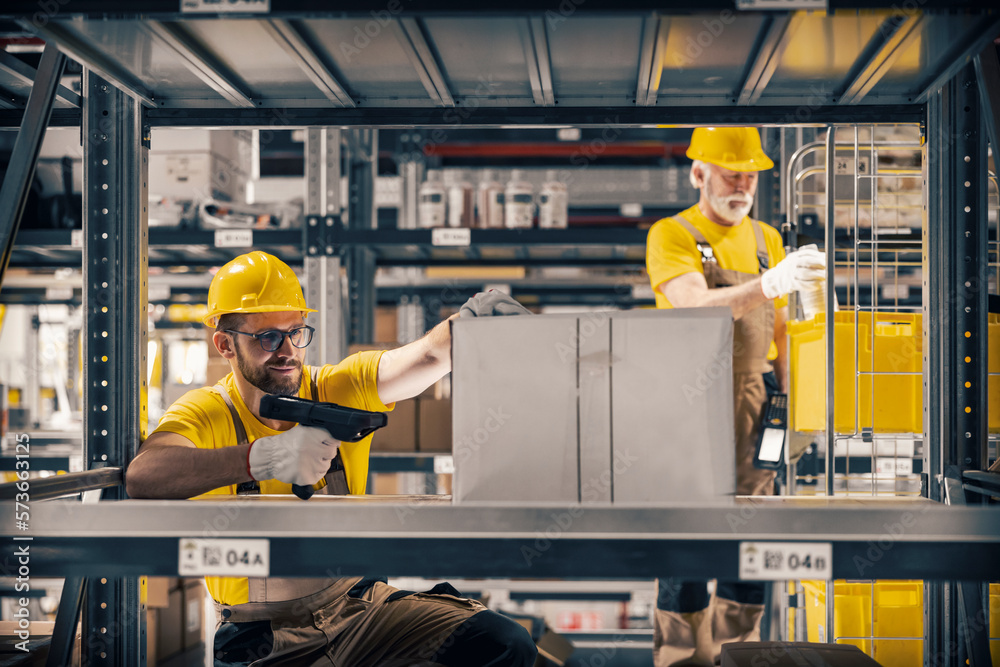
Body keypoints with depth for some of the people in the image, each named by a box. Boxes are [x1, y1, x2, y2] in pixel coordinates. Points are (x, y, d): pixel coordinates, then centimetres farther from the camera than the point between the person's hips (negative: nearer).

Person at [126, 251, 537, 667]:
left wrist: (470, 322, -36)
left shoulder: (341, 390, 3)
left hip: (357, 604, 4)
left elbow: (427, 357, -13)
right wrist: (263, 457, -41)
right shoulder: (206, 416, -7)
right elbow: (141, 479, -28)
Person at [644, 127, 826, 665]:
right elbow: (696, 308, -23)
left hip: (752, 405, 5)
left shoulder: (766, 238, 12)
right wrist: (769, 283, -38)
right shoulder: (671, 236, -6)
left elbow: (780, 329, 17)